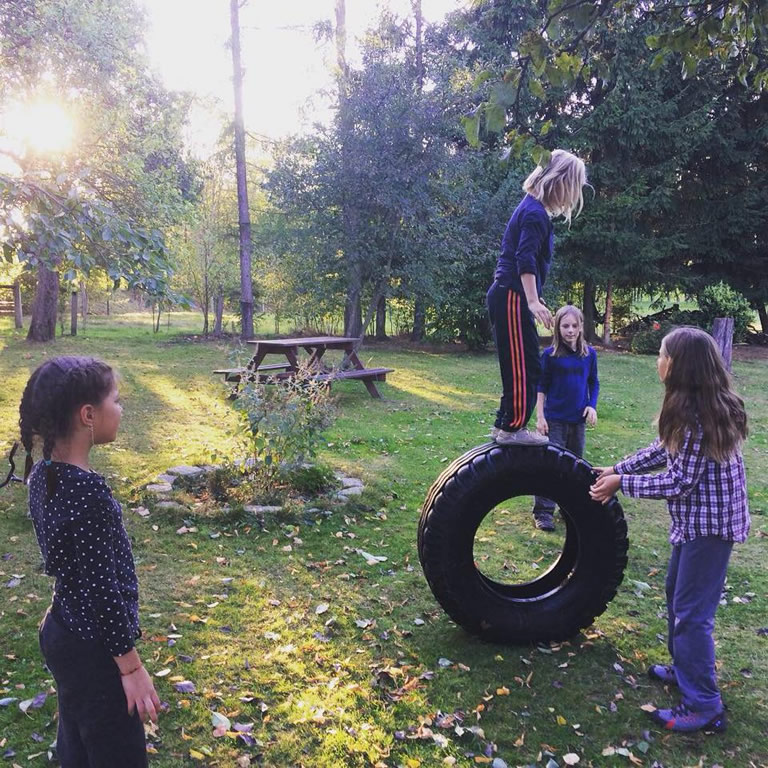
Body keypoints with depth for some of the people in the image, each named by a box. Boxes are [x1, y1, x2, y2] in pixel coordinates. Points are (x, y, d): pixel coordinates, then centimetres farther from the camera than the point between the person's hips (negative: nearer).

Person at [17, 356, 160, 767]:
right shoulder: (87, 490, -29)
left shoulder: (43, 474, -2)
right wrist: (131, 667, -16)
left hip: (63, 634, 9)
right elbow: (102, 588, -25)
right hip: (93, 649, -8)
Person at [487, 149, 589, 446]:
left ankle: (504, 424, 21)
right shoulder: (536, 212, -12)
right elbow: (525, 259, -24)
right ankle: (513, 428, -1)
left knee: (520, 366, 14)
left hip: (508, 297, 10)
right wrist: (533, 300, -31)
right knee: (524, 366, -6)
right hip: (513, 297, -10)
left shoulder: (532, 208, 19)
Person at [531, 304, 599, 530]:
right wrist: (540, 416, -8)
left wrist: (592, 406, -3)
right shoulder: (550, 354, -9)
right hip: (555, 419, -3)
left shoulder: (589, 354, 0)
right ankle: (543, 512, 3)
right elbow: (541, 386, -4)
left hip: (578, 419, 4)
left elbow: (593, 382, 11)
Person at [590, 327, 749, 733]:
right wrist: (616, 468, 10)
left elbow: (680, 482, -24)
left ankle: (704, 707, 9)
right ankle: (684, 668, 39)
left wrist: (622, 482, -15)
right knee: (676, 592, 23)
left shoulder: (696, 415, -26)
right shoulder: (706, 405, 5)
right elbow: (663, 449, 13)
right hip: (698, 518, 10)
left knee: (691, 610, -2)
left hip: (709, 522, -10)